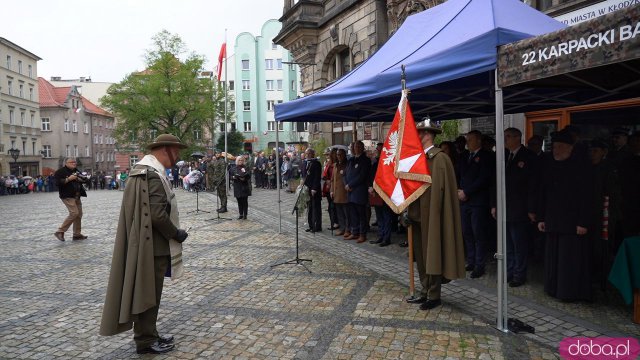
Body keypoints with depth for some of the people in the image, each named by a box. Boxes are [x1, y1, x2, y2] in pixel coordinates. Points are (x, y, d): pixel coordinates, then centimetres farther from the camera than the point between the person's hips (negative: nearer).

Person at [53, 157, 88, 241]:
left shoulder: (76, 171, 18)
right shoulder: (60, 171, -5)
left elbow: (84, 180, 22)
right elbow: (58, 182, -16)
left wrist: (80, 179, 1)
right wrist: (68, 179, -20)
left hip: (77, 196, 9)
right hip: (67, 196, -8)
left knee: (79, 214, 7)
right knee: (74, 213, -18)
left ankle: (77, 234, 16)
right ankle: (60, 231, -8)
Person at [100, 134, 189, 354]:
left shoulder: (142, 169, 13)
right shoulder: (154, 175, -20)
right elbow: (158, 215, -26)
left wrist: (172, 233, 15)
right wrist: (176, 233, -12)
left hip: (143, 242, 10)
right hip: (152, 245, -10)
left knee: (147, 292, 18)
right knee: (148, 293, 2)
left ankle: (148, 334, 30)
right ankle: (146, 341, 15)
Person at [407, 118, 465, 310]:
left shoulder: (439, 158, -14)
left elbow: (437, 188, -19)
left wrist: (430, 215, -17)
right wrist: (409, 211, 7)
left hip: (431, 215, -8)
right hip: (418, 215, 8)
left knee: (432, 255, 2)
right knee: (421, 256, 14)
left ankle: (434, 296, 14)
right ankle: (425, 292, 26)